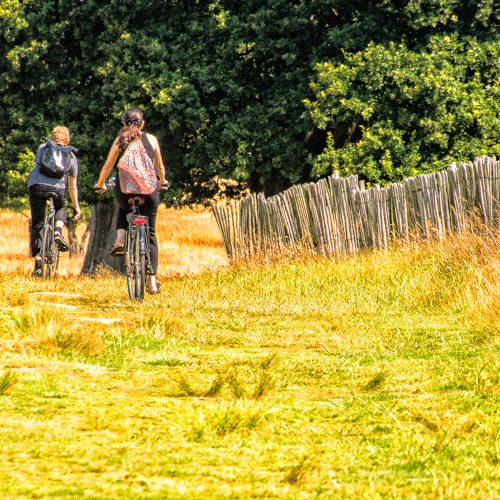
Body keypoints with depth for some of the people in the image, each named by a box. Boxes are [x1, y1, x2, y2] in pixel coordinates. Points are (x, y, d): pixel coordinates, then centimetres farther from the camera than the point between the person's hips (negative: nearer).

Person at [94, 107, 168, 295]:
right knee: (150, 235, 9)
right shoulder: (151, 139, 8)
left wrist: (100, 185, 28)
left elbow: (108, 166, 11)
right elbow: (160, 166, 17)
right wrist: (162, 182, 37)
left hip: (124, 189, 0)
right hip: (148, 188, 0)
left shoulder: (119, 140, 8)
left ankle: (120, 241, 9)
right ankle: (152, 282, 1)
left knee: (123, 210, 37)